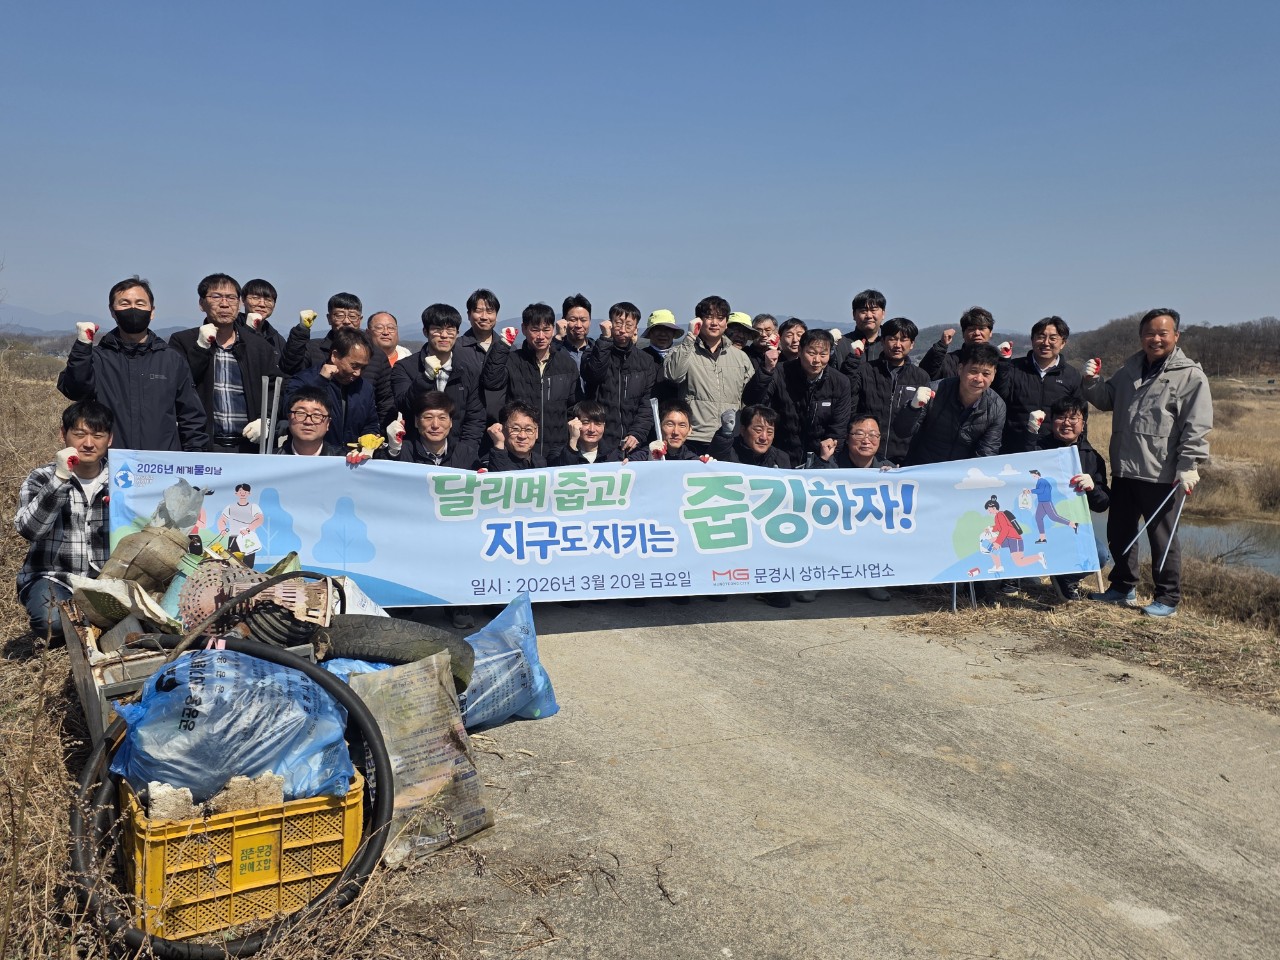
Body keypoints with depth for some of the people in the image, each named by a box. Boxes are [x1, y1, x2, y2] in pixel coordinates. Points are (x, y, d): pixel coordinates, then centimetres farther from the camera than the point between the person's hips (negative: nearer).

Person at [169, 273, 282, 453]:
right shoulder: (182, 342, 9)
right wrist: (201, 347, -8)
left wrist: (266, 421, -4)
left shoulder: (260, 347, 14)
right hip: (201, 445, -2)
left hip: (249, 445, 2)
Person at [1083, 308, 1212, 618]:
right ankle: (1122, 587, 31)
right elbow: (1106, 400, 23)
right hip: (1123, 470, 7)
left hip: (1161, 474, -6)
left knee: (1163, 538, 3)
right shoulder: (1130, 369, 13)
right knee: (1119, 533, 15)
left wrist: (1188, 466, -18)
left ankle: (1168, 598, 15)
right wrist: (1093, 382, 3)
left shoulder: (1190, 375, -7)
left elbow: (1197, 427, -12)